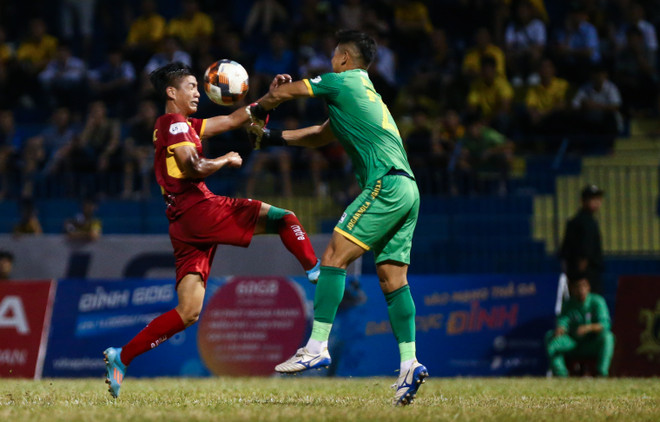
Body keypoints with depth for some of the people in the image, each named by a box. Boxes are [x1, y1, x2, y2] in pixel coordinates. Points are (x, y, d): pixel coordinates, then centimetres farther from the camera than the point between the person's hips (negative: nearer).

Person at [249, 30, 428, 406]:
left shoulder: (344, 82, 3)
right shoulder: (367, 92, 29)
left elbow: (286, 93, 12)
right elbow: (321, 135, 38)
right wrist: (269, 136, 36)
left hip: (387, 185, -9)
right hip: (407, 190, 9)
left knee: (335, 256, -11)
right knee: (393, 277, 5)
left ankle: (318, 346, -18)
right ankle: (409, 364, -4)